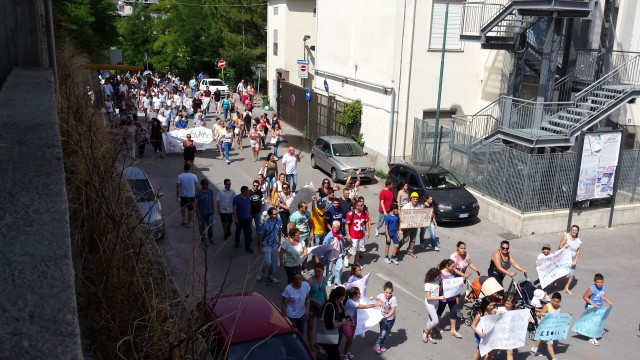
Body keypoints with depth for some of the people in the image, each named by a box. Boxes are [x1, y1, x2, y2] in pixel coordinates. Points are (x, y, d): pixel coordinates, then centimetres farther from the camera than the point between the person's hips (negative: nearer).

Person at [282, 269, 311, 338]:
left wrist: (307, 311, -6)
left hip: (302, 314, 4)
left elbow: (307, 299, 1)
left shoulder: (306, 285, -13)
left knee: (301, 334, 19)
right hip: (291, 316, -4)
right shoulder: (288, 289, -24)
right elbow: (284, 305, -16)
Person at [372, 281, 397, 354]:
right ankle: (377, 345, 10)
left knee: (387, 333, 18)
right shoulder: (381, 295, -18)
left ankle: (382, 345, 41)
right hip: (382, 317, 0)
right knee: (383, 332, -10)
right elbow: (377, 299, 8)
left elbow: (392, 311, -27)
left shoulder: (393, 299, -27)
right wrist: (373, 299, -11)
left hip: (390, 319, 0)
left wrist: (386, 317, -36)